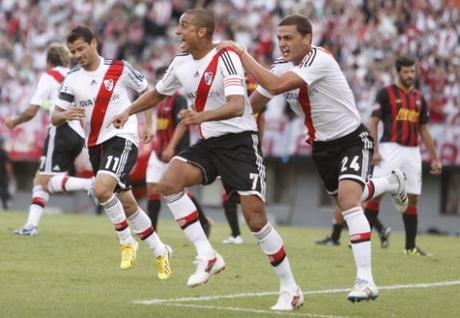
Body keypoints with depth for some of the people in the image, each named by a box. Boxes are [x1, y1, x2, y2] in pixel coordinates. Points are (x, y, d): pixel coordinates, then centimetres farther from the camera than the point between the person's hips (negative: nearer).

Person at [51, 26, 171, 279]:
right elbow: (54, 118, 0)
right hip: (95, 144, 5)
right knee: (127, 204, 11)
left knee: (102, 189, -27)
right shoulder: (72, 79, 3)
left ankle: (126, 241, -9)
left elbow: (148, 93, 10)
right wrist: (66, 115, -21)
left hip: (122, 138, -5)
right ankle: (159, 252, 25)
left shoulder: (120, 69, -5)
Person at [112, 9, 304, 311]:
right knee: (169, 183, -19)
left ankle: (291, 289, 1)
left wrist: (202, 116, -48)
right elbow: (158, 92, 27)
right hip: (208, 143, 7)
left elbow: (237, 106, -32)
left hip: (240, 141, -7)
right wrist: (129, 111, 17)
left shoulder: (226, 58, -17)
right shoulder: (181, 62, 5)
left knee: (255, 218, -13)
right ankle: (207, 257, -13)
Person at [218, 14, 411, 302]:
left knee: (348, 199, -26)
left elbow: (275, 86, -41)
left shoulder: (319, 60, -28)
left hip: (352, 139, -8)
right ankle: (392, 182, 56)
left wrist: (242, 53, -37)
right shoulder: (282, 66, -5)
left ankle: (366, 281, -23)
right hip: (322, 145, 8)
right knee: (346, 201, 22)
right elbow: (251, 105, 2)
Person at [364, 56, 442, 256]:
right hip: (390, 149, -5)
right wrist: (374, 150, -14)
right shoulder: (386, 93, 1)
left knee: (412, 198, 3)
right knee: (376, 193, -11)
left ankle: (410, 246, 8)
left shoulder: (419, 98, 17)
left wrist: (434, 158, 16)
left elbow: (424, 130, 20)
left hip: (413, 152, 5)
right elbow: (373, 123, -3)